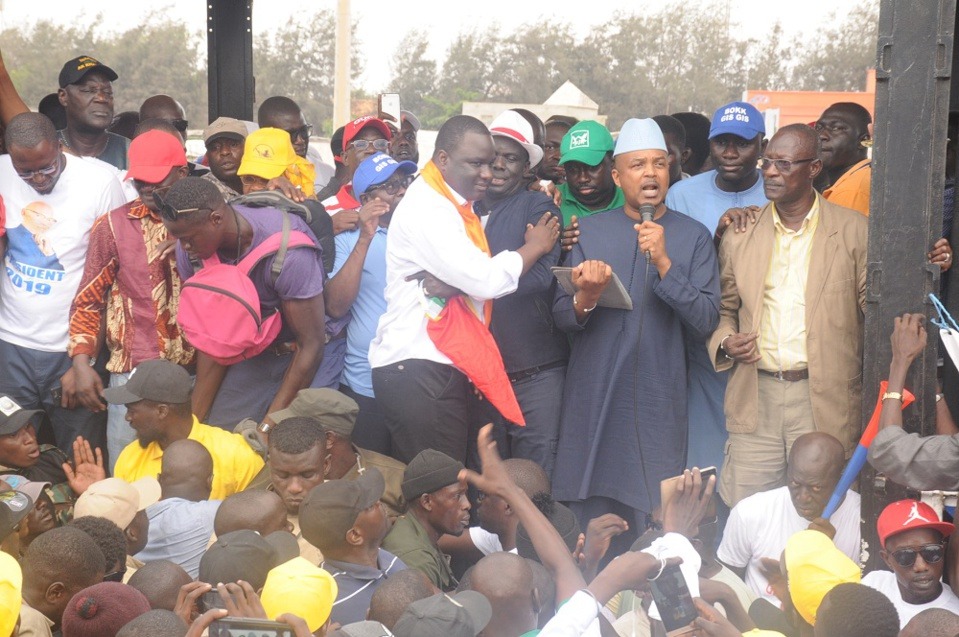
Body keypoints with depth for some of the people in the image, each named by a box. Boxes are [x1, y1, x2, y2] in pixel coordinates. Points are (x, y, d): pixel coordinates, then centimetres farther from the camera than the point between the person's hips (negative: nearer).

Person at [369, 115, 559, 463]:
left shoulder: (455, 208, 17)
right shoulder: (425, 210, -14)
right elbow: (486, 281, -20)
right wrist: (534, 247, -4)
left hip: (444, 368, 9)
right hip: (415, 371, -9)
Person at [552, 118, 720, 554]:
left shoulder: (692, 236, 4)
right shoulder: (589, 231, 8)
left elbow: (706, 320, -8)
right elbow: (560, 317, 4)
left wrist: (664, 264, -18)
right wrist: (584, 300, -18)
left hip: (658, 402, -1)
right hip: (592, 399, 2)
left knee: (654, 525, -1)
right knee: (589, 521, 4)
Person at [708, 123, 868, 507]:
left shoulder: (853, 231, 2)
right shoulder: (740, 235, 11)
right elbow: (725, 308, 20)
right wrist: (725, 342, -2)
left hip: (825, 399, -2)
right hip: (755, 397, 3)